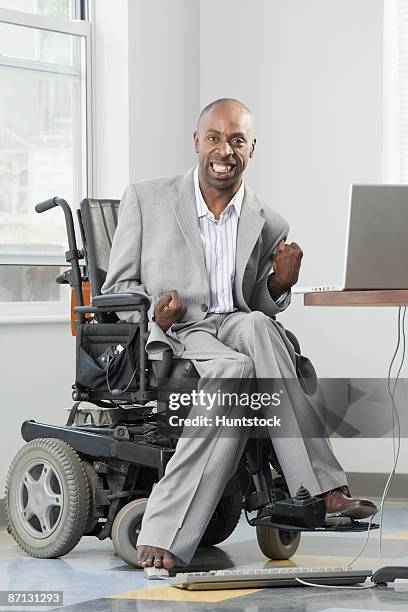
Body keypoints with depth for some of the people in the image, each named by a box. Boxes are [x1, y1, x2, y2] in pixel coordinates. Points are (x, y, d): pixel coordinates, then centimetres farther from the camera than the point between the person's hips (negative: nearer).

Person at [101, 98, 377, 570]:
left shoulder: (269, 226, 14)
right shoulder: (145, 199, 7)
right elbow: (117, 288, 7)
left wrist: (280, 284, -6)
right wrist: (154, 313, -15)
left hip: (237, 328, 3)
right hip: (168, 338, -3)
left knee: (256, 326, -36)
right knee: (233, 370, -37)